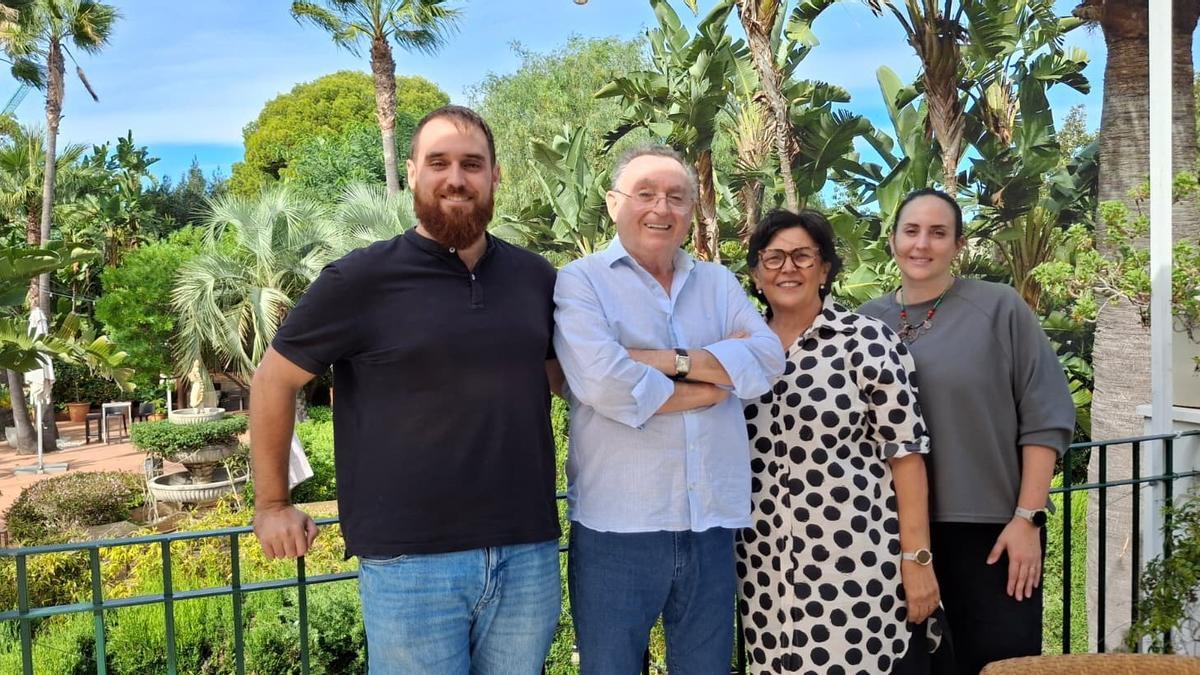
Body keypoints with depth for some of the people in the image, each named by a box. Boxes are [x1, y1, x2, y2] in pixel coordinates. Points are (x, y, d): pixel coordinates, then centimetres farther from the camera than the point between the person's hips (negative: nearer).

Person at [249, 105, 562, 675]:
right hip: (411, 563, -4)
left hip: (529, 554, 4)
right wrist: (272, 505, 4)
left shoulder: (536, 278, 7)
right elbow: (274, 380, 2)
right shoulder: (362, 279, -6)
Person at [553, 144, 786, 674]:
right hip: (617, 526, -4)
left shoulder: (719, 282, 12)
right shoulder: (581, 281, -3)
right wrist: (719, 377, -7)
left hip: (712, 521, 5)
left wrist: (671, 361, -14)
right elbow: (603, 383, -20)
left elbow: (767, 359, -4)